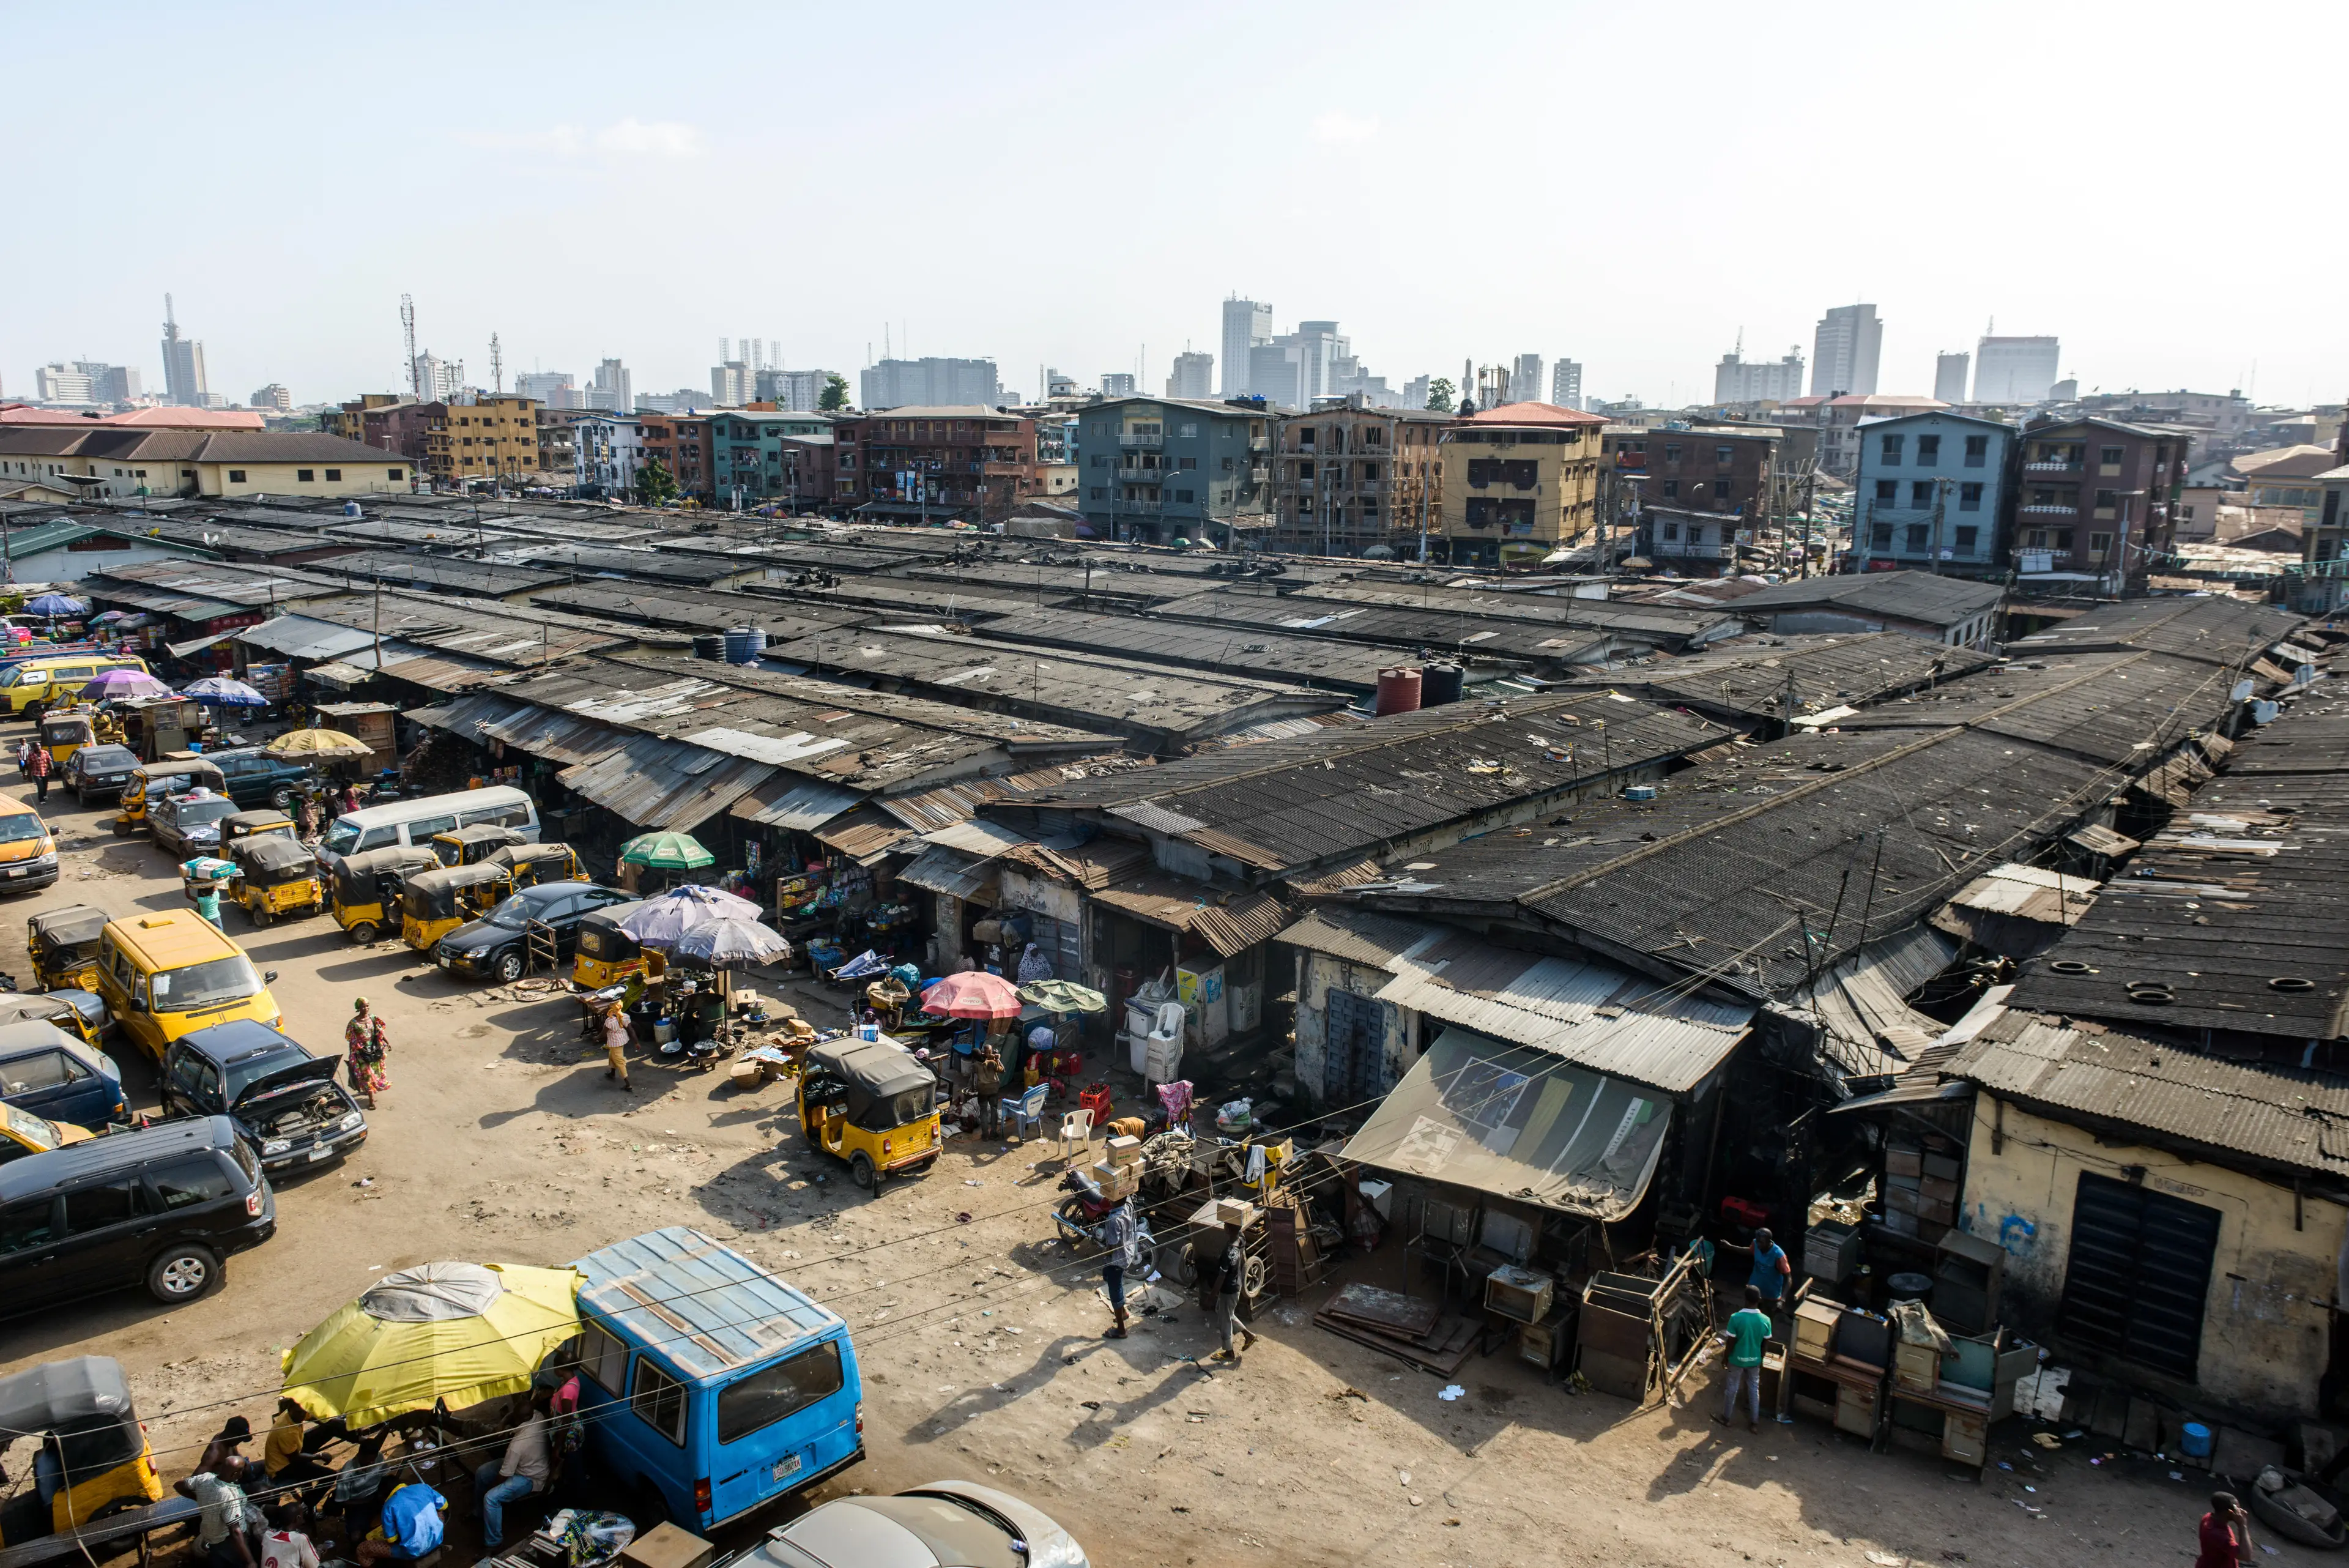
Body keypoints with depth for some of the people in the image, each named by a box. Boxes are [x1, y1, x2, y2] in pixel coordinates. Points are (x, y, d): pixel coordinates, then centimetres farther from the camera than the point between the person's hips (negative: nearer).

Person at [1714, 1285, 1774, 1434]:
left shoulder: (1736, 1318, -26)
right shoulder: (1765, 1320, -16)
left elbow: (1731, 1343, -16)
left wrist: (1727, 1358, 2)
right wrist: (1760, 1359, 14)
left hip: (1738, 1359, -2)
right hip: (1755, 1360, 2)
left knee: (1732, 1388, 16)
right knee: (1754, 1389, 19)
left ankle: (1727, 1418, 32)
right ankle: (1754, 1422, 29)